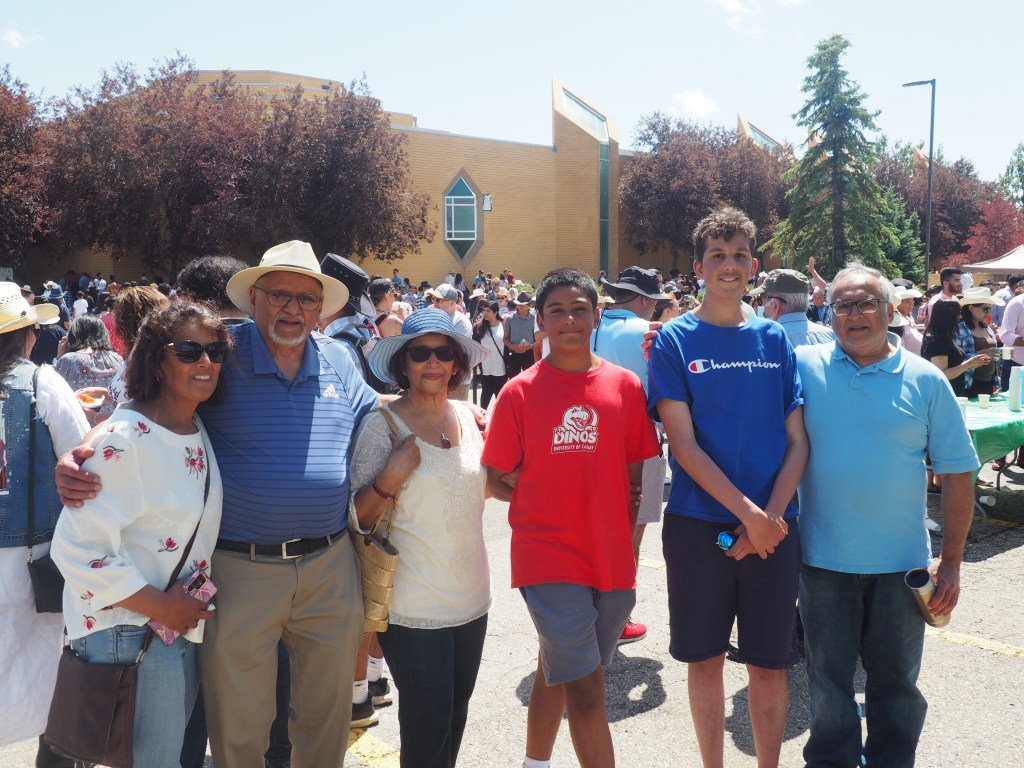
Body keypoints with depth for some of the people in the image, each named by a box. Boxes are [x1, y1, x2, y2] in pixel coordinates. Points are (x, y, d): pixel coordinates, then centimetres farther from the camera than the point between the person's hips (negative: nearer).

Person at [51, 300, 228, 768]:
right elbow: (77, 548, -22)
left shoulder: (201, 431, 5)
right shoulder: (125, 439, -20)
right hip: (127, 633, -8)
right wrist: (159, 606, -19)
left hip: (186, 623, 8)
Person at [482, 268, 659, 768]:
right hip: (548, 556, -3)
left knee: (555, 674, 21)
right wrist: (536, 502, -7)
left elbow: (638, 469, 9)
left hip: (612, 556, 3)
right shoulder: (519, 392, -4)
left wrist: (630, 529, 1)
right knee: (587, 693, -6)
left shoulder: (625, 385, 2)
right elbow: (492, 478, 1)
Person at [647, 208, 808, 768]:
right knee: (705, 658, 11)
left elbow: (798, 441, 2)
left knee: (768, 663, 9)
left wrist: (772, 515, -11)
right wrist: (747, 513, -15)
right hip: (699, 524, -1)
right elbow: (683, 443, -9)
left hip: (772, 527, 2)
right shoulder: (676, 340, -2)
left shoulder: (775, 338, 5)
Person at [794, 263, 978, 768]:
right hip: (824, 559, 0)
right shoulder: (802, 366, -3)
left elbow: (957, 473, 0)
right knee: (828, 679, 15)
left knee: (897, 680, 16)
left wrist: (951, 561, -3)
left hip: (901, 563, 1)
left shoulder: (925, 381, -2)